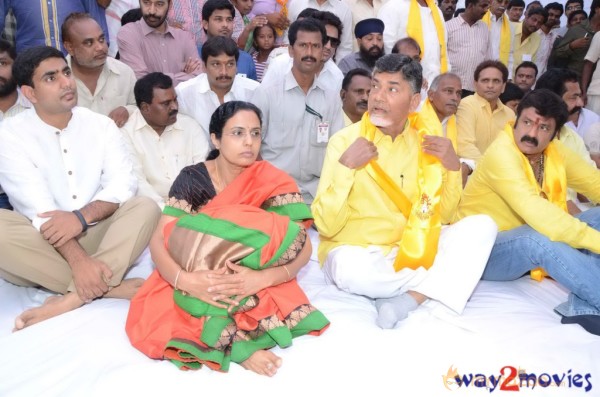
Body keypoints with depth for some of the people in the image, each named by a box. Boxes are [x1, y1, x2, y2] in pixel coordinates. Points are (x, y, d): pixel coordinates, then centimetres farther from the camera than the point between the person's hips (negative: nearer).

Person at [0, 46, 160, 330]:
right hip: (43, 244, -2)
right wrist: (78, 260, -30)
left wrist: (82, 216, -26)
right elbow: (38, 209, -18)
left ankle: (73, 297, -35)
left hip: (96, 236, 2)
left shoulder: (101, 125, 4)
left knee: (146, 208, -23)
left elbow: (123, 184, -7)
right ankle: (109, 286, -29)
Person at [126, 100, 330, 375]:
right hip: (197, 280, 1)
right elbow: (159, 241, -12)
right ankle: (238, 345, -22)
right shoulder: (192, 179, -6)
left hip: (255, 284, -1)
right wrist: (186, 280, -34)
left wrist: (263, 278, -32)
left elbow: (303, 248, -12)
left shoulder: (274, 183, -7)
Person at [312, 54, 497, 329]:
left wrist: (452, 167, -10)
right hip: (356, 252, -4)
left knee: (482, 226, -13)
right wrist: (345, 167, -27)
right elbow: (326, 226, -17)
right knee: (349, 269, -37)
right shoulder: (345, 140, -11)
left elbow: (442, 216, 4)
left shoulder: (425, 140, 1)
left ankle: (408, 300, -21)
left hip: (410, 249, 4)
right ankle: (446, 279, -11)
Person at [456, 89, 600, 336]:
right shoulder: (501, 153, -22)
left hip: (533, 249, 8)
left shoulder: (556, 152, 3)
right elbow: (536, 213, -34)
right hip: (487, 252, -8)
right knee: (539, 238, -38)